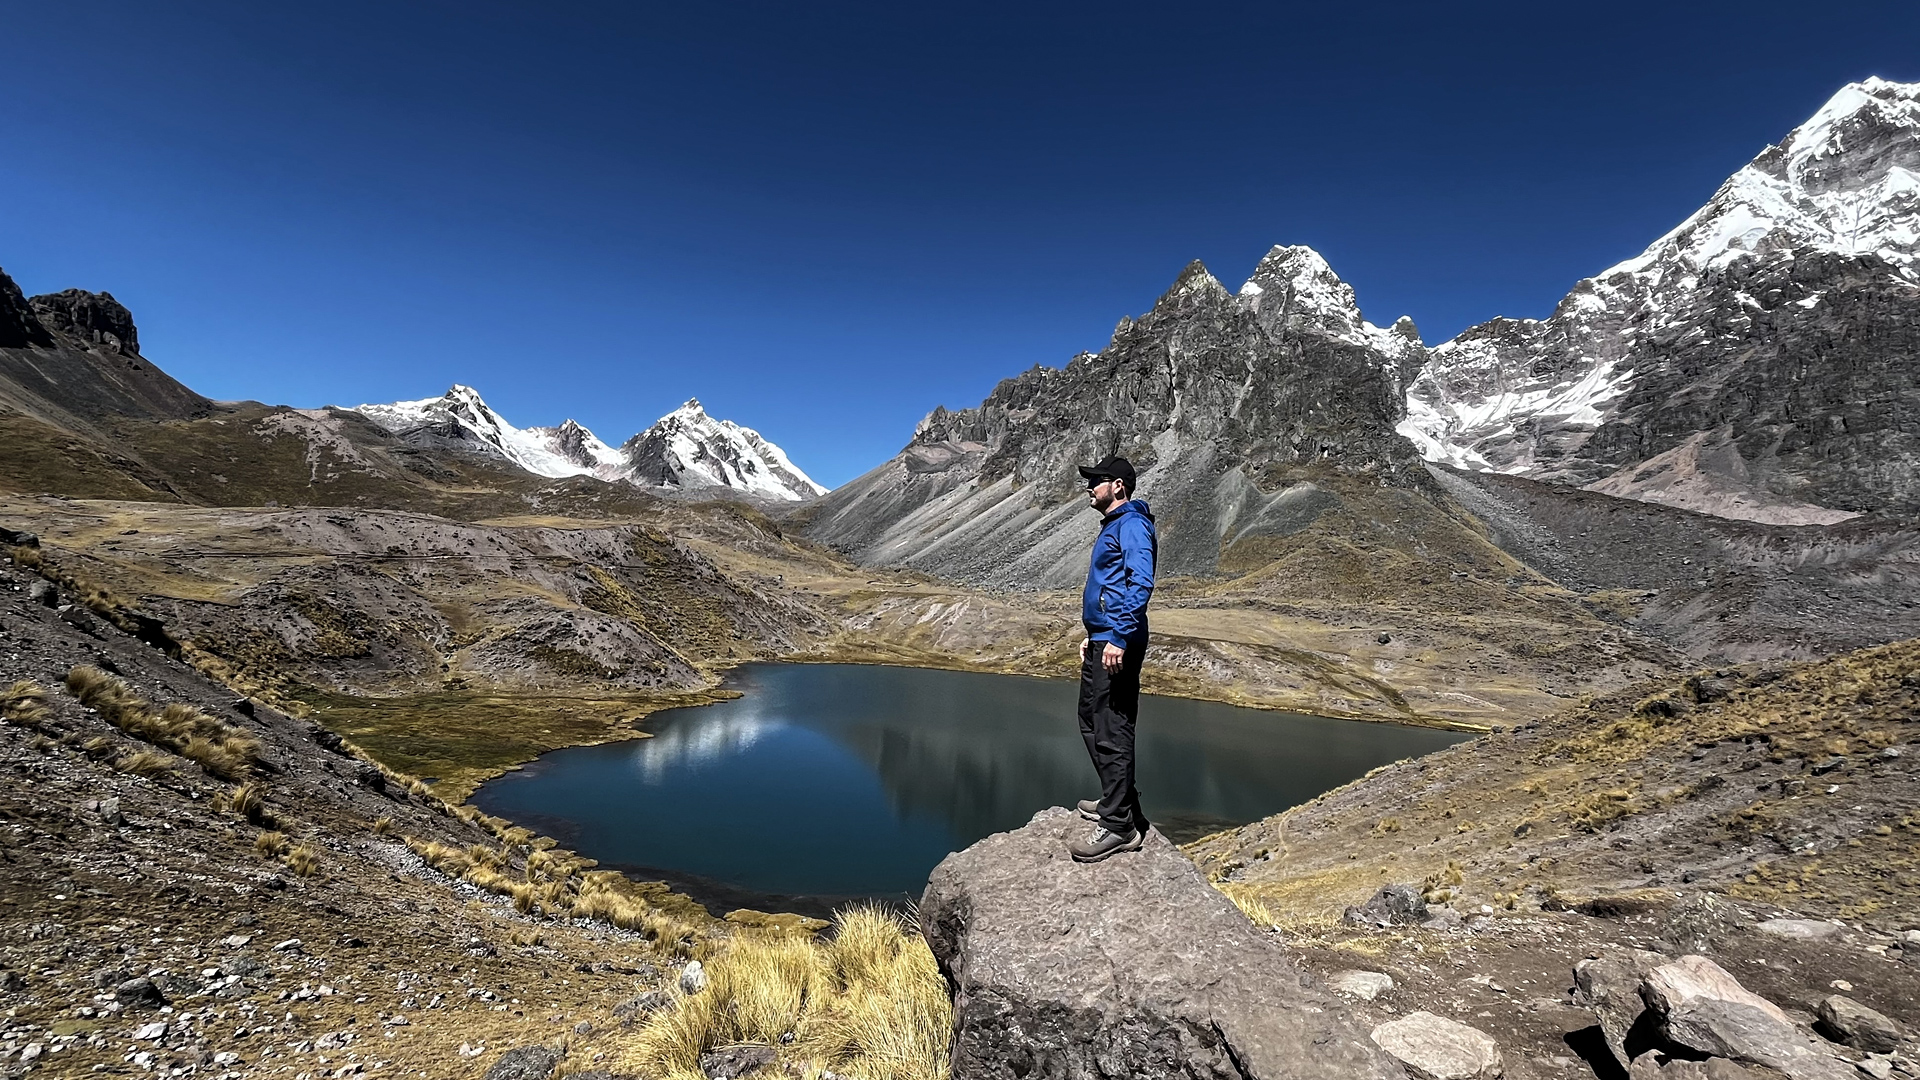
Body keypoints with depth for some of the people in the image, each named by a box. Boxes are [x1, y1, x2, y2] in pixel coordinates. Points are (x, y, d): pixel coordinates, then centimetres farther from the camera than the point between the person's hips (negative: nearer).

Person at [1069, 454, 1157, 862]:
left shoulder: (1131, 525, -12)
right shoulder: (1112, 527, 20)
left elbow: (1141, 583, -24)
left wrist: (1118, 638, -29)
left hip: (1117, 645, -11)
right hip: (1102, 642, 11)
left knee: (1111, 731, -7)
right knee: (1092, 722, 18)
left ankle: (1120, 825, 1)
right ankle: (1116, 802, 31)